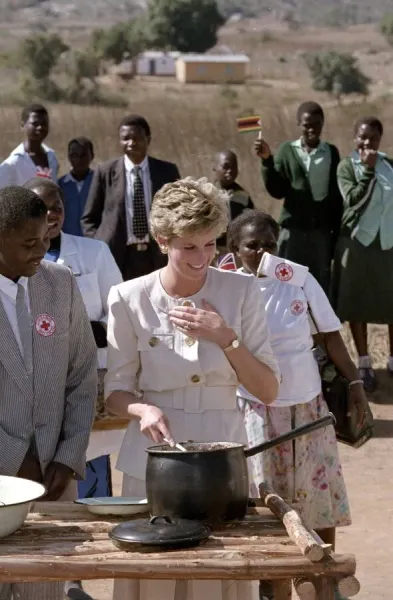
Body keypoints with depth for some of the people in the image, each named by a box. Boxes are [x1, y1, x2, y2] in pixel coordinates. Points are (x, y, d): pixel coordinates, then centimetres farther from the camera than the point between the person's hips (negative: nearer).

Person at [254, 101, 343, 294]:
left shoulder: (331, 152, 5)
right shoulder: (287, 150, 2)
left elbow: (337, 196, 6)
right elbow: (277, 191, -4)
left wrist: (337, 233, 4)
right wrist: (267, 161, -16)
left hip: (322, 230, 1)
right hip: (293, 228, -1)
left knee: (321, 288, 4)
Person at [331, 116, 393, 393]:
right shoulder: (347, 166, -4)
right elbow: (354, 199, -17)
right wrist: (368, 170, -20)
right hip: (358, 240, -2)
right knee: (358, 303, 3)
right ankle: (365, 364, 13)